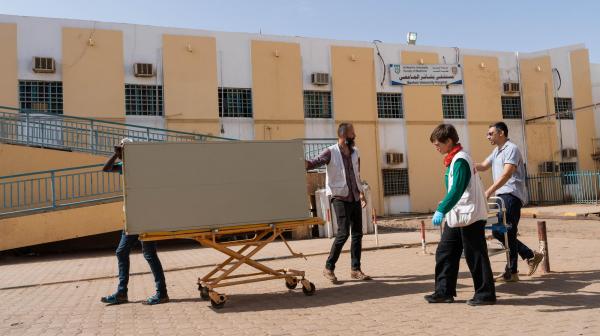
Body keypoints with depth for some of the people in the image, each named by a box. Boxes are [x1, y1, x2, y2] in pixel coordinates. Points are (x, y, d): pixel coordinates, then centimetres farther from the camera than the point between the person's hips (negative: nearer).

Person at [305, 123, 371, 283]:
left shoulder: (355, 152, 11)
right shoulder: (331, 152, -8)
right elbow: (314, 163, -19)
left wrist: (361, 193, 19)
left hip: (355, 198, 7)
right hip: (340, 199, -7)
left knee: (357, 233, 8)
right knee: (343, 233, -12)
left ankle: (356, 269, 18)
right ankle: (329, 268, 3)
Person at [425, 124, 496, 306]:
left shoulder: (460, 160, -16)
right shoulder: (453, 159, 13)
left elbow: (456, 190, -26)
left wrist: (441, 210, -32)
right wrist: (444, 209, 19)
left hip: (469, 215, -10)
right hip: (456, 216, 10)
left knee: (475, 256, 0)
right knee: (444, 252, 10)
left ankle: (485, 294, 11)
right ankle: (444, 291, 18)